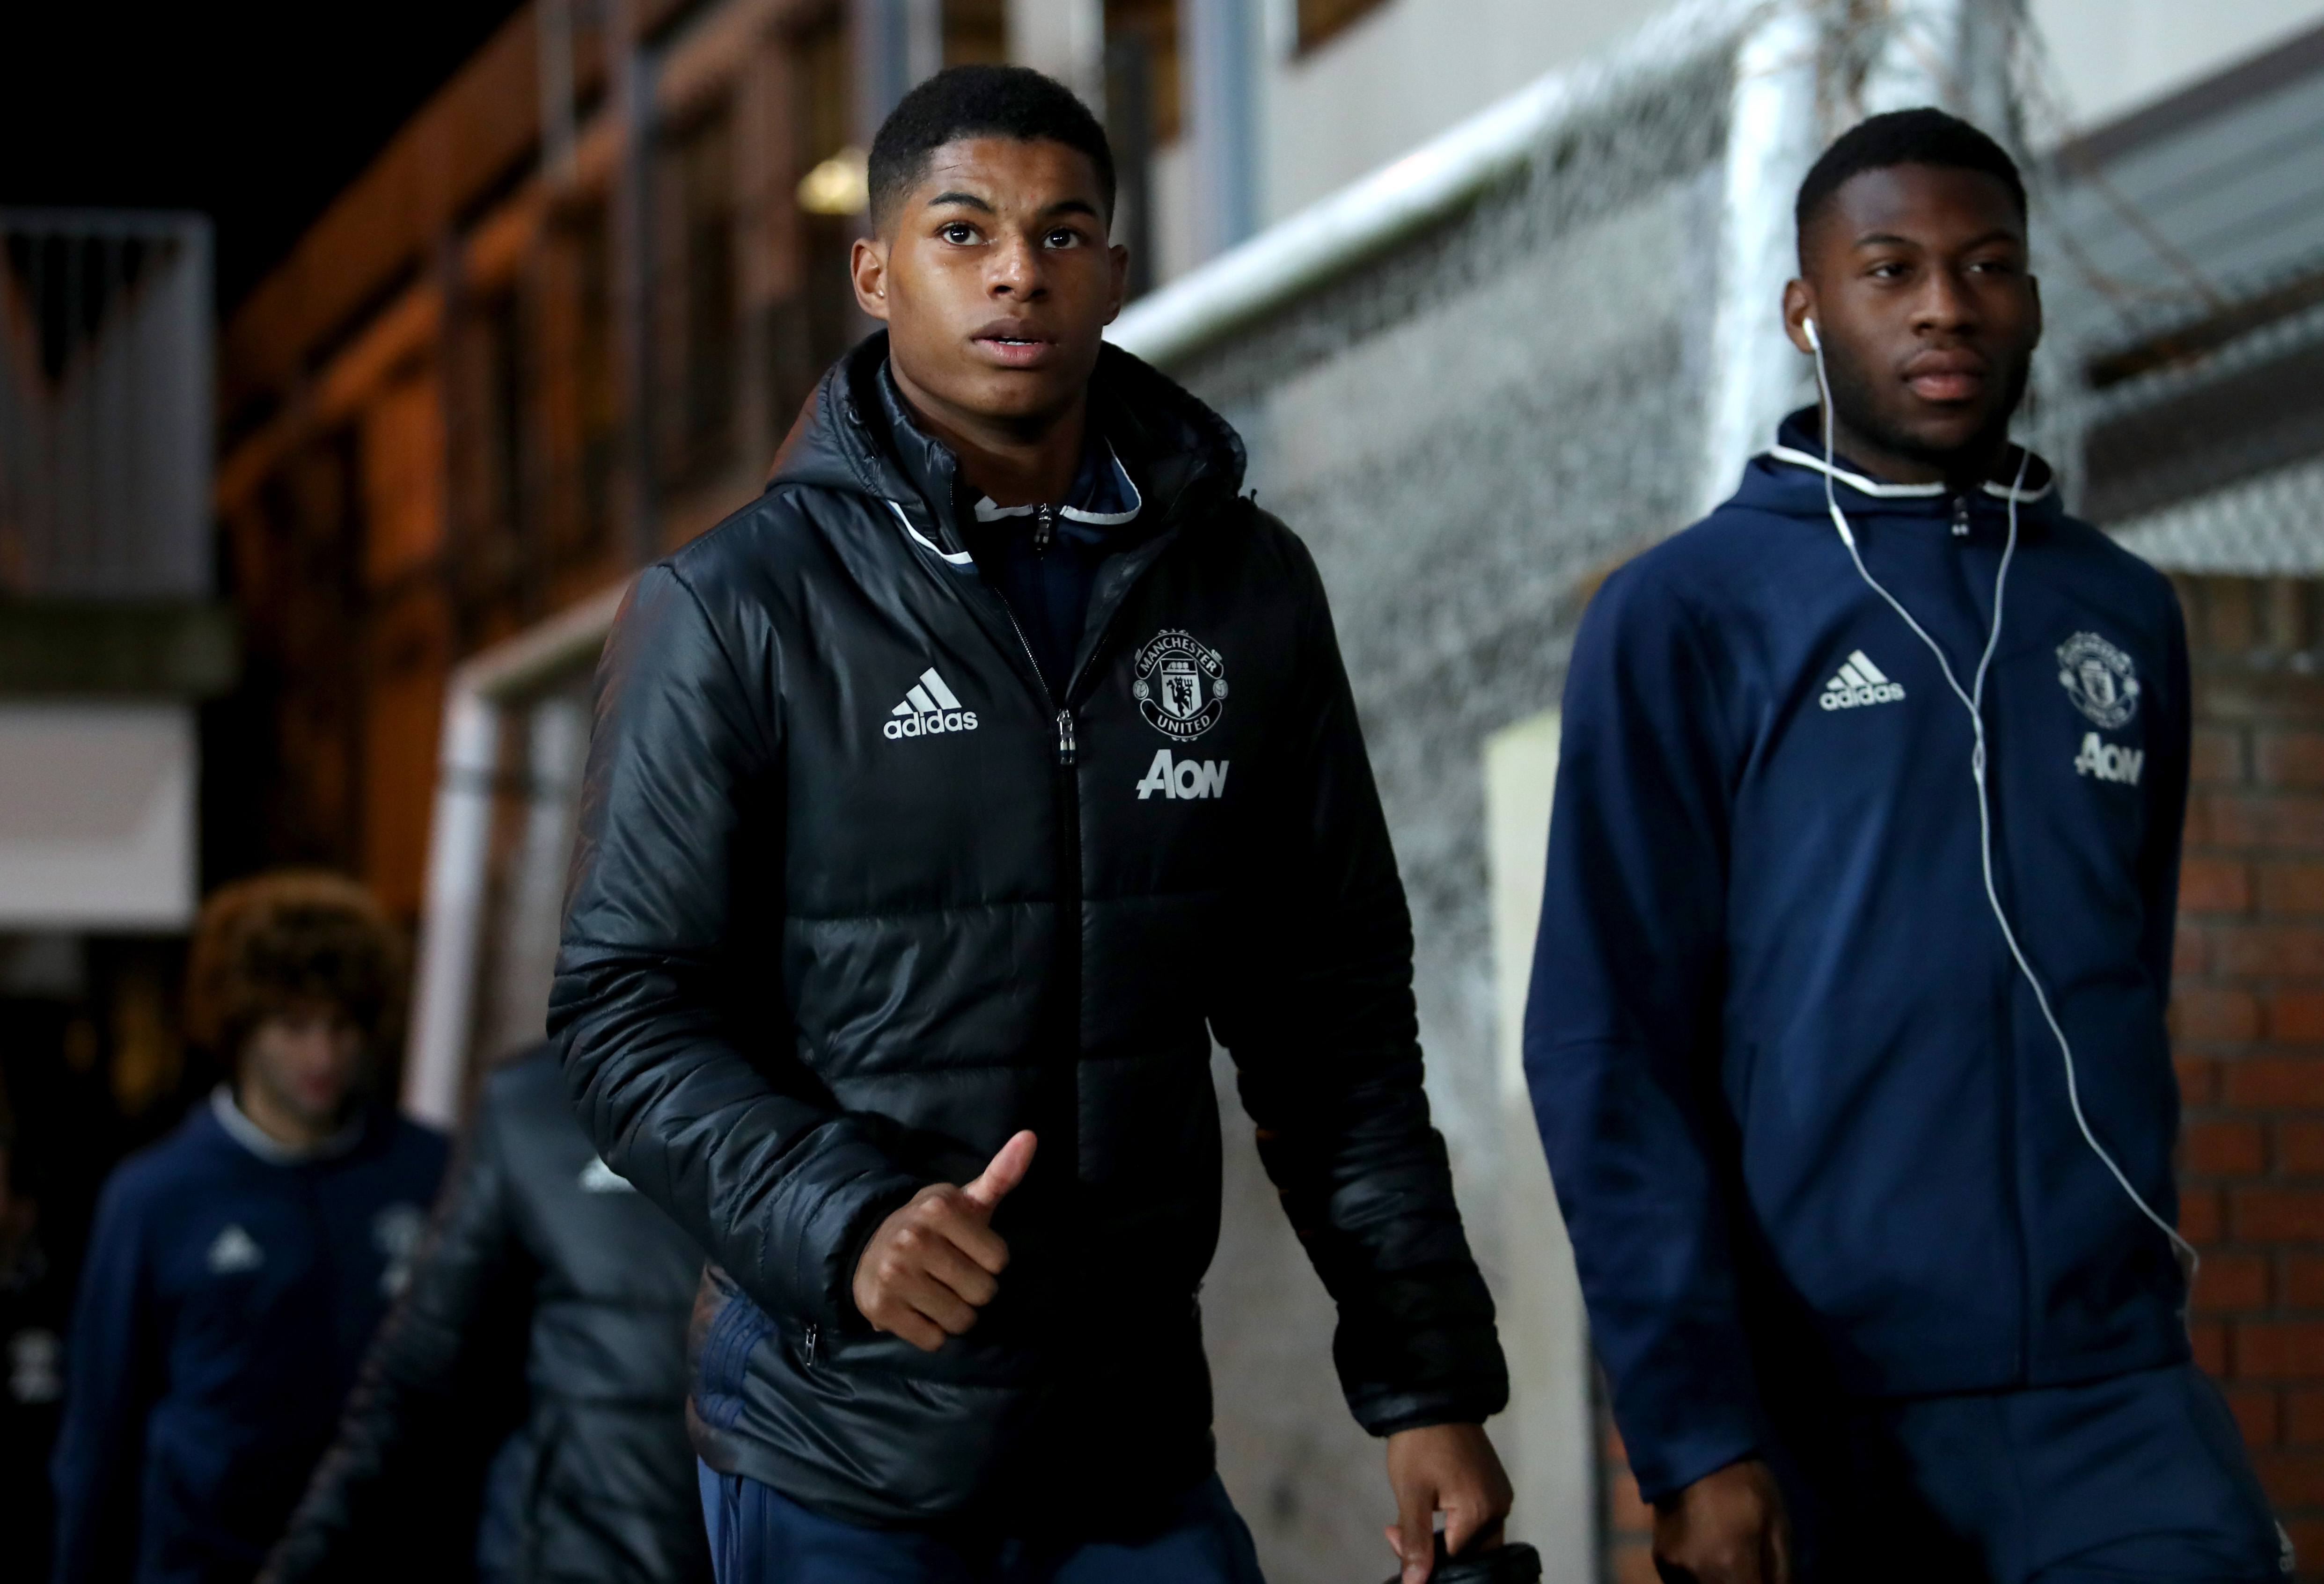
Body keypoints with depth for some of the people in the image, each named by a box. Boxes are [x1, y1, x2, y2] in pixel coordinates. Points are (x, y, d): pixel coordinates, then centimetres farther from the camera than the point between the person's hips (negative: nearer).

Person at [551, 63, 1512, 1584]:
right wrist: (844, 1222, -22)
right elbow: (629, 1005, -6)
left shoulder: (1249, 589, 5)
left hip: (1140, 1448, 3)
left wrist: (1428, 1384, 2)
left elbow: (1334, 1019, 8)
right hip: (841, 1453, -3)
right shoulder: (742, 605, -5)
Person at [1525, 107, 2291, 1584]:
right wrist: (1691, 1428, -13)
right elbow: (1609, 1048, -6)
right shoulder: (1686, 615, -1)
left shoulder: (2126, 616, 12)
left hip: (2112, 1392, 3)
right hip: (1822, 1408, -3)